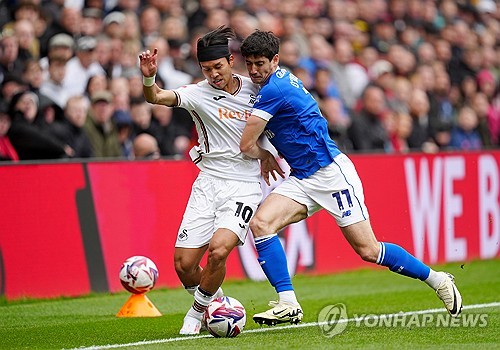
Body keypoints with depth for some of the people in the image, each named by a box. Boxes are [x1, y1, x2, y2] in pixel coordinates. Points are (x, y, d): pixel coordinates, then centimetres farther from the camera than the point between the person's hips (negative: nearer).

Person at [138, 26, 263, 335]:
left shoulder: (255, 89, 2)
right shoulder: (199, 93, -5)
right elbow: (157, 97, -22)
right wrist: (149, 78, -41)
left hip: (244, 186, -1)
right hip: (209, 182, 1)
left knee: (218, 250, -23)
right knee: (183, 264, -4)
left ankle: (199, 310, 3)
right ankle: (216, 301, 28)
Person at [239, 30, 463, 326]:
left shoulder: (274, 89, -18)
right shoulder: (282, 79, 11)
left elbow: (247, 145, -14)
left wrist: (265, 155, 7)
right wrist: (267, 154, 15)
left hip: (331, 171, -9)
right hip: (301, 179, 9)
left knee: (368, 249, -6)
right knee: (260, 223, -13)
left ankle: (437, 280, 13)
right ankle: (287, 304, -15)